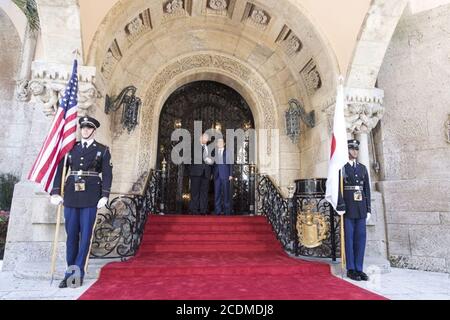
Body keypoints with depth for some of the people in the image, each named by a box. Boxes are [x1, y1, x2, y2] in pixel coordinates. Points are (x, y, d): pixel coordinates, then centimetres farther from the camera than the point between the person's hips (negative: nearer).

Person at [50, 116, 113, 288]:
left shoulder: (102, 150, 4)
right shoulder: (71, 148, 13)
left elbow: (107, 174, -2)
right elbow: (60, 170, 10)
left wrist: (104, 196, -11)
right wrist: (56, 192, 1)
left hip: (90, 197, -3)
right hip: (71, 196, 3)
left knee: (85, 235, 0)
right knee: (71, 234, 8)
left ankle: (77, 272, 9)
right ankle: (71, 272, 19)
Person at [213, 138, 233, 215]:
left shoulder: (227, 152, 3)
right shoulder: (214, 152, 12)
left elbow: (230, 163, 2)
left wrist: (230, 175, -4)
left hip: (225, 174, -3)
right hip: (217, 174, 3)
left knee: (226, 192, 0)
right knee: (217, 192, 4)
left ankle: (227, 211, 8)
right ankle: (217, 211, 11)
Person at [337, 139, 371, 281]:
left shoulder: (363, 168, 14)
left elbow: (367, 189, 12)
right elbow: (337, 188, -9)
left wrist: (368, 209, 8)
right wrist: (340, 206, -17)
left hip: (361, 207, 5)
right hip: (348, 206, -5)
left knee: (361, 237, 5)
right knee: (349, 237, 0)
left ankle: (359, 268, 14)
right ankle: (351, 269, 9)